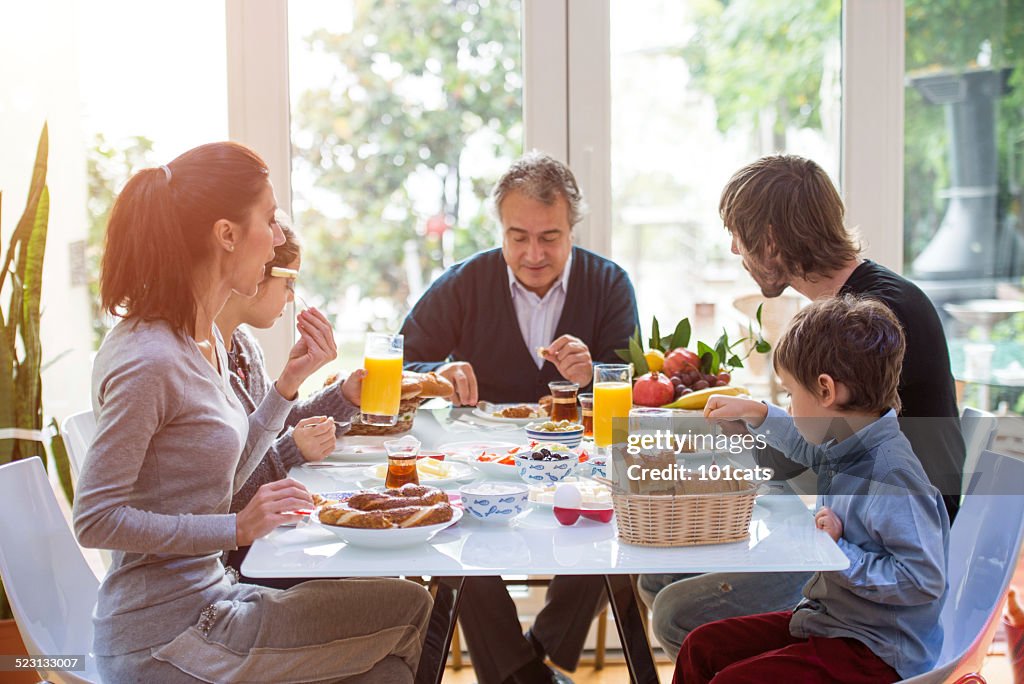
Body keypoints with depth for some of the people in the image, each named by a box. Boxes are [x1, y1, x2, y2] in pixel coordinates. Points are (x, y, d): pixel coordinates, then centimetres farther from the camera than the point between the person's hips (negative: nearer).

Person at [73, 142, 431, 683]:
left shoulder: (206, 341, 7)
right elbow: (94, 520, -20)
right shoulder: (148, 359, -22)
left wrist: (290, 381, 3)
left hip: (207, 595, 9)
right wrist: (238, 528, -23)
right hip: (161, 636, -9)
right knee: (405, 609, -4)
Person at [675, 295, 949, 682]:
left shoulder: (891, 475, -27)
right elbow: (810, 449, 28)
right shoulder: (848, 445, 2)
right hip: (828, 619, 10)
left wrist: (840, 555, -24)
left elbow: (923, 582, -28)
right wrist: (753, 413, 27)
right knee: (700, 648, 8)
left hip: (874, 651, -10)